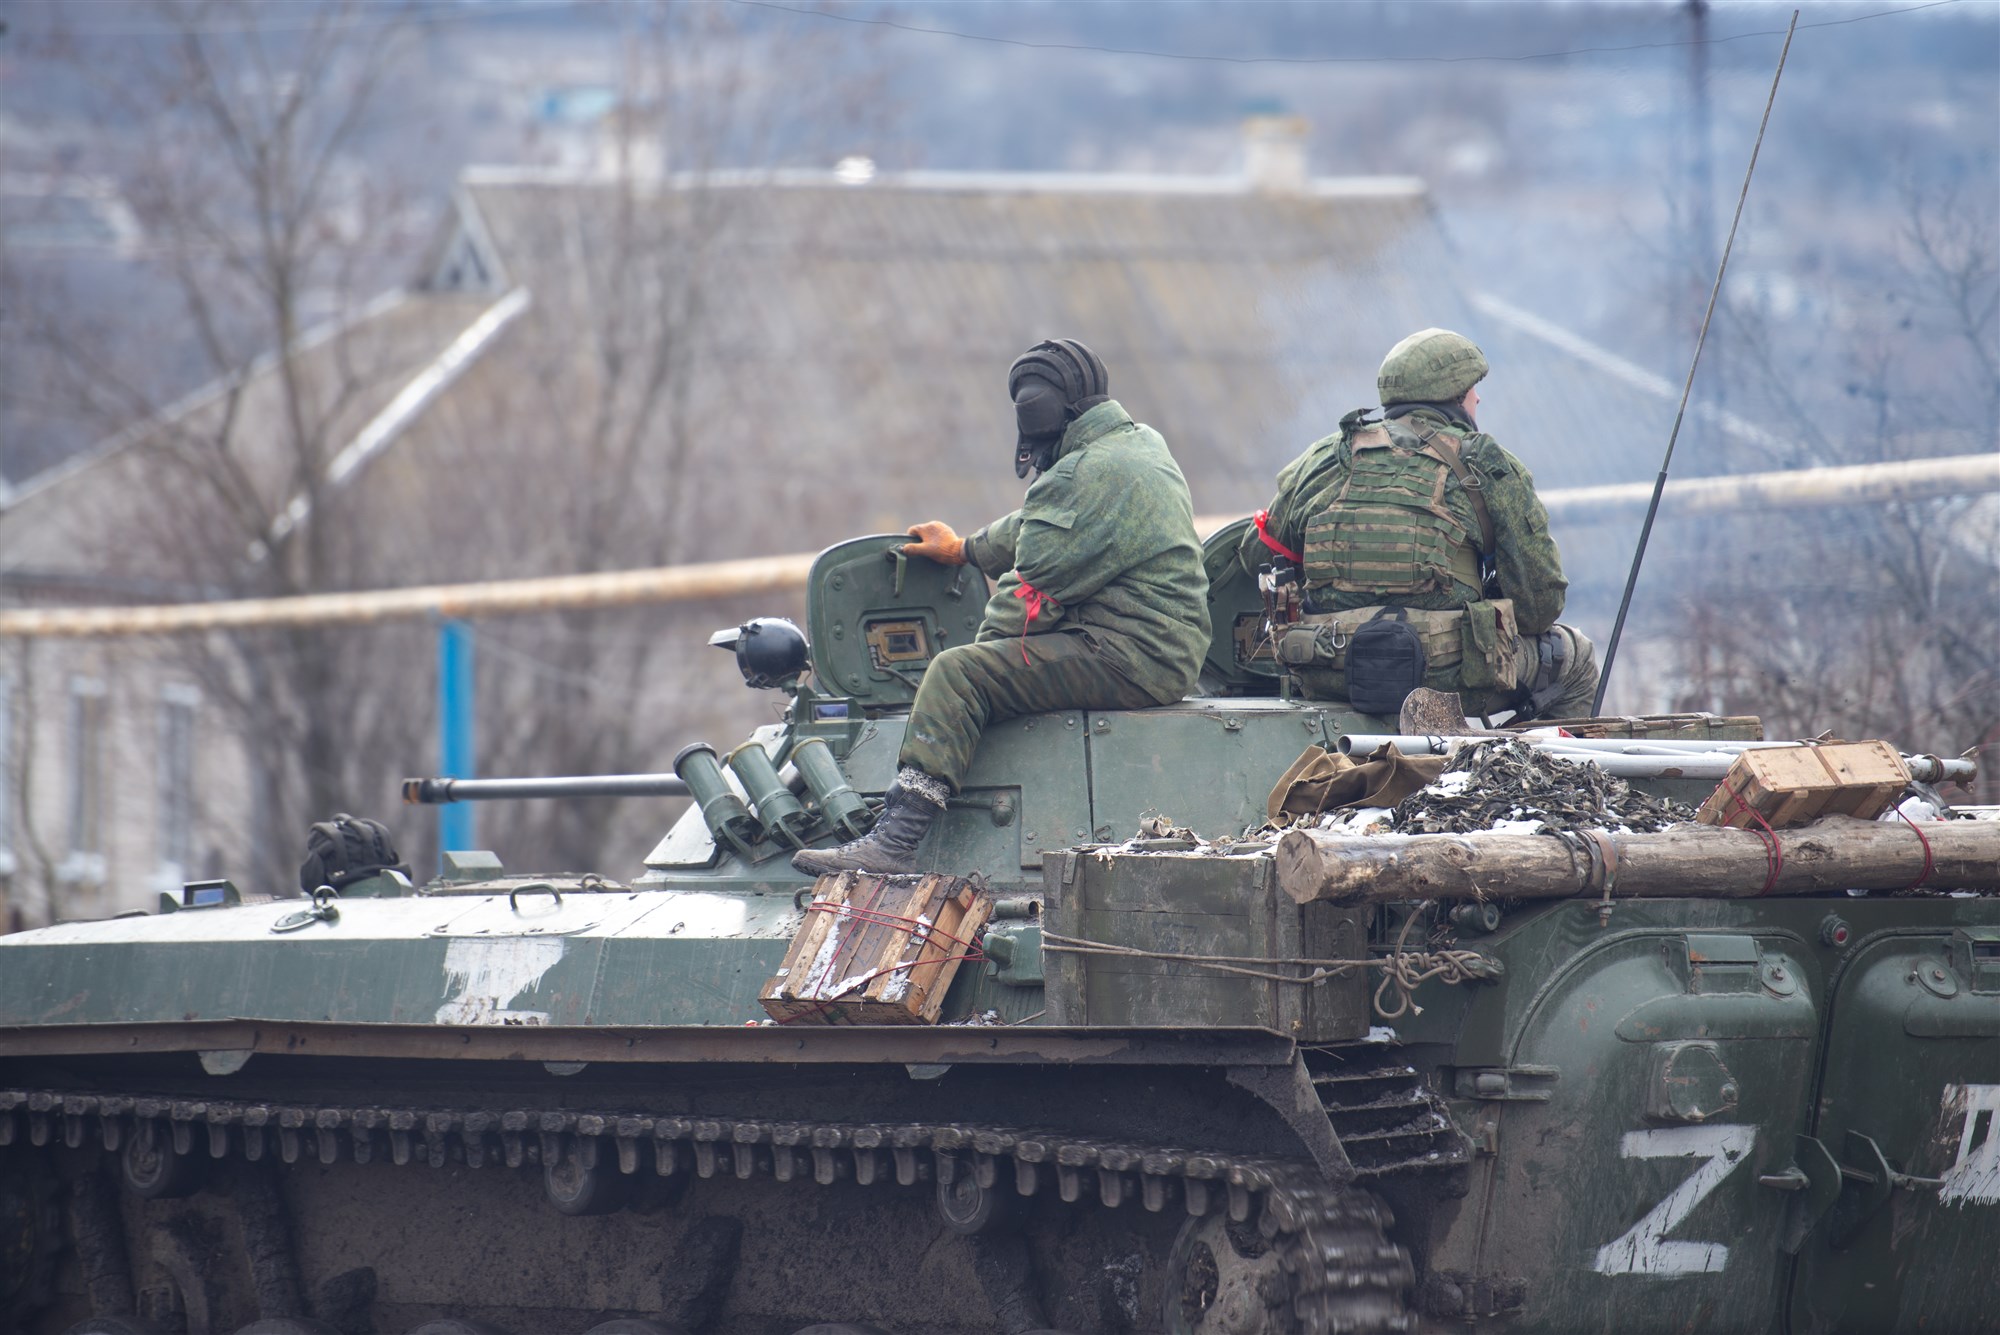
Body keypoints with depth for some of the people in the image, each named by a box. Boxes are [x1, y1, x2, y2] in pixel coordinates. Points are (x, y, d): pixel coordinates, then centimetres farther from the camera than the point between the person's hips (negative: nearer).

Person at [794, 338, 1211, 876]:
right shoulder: (1141, 444, 16)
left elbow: (1030, 597, -14)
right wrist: (965, 550, 37)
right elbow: (1040, 529, 30)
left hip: (1129, 658, -11)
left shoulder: (1084, 477, -17)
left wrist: (981, 645, 3)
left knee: (957, 675, -18)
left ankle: (893, 842, -25)